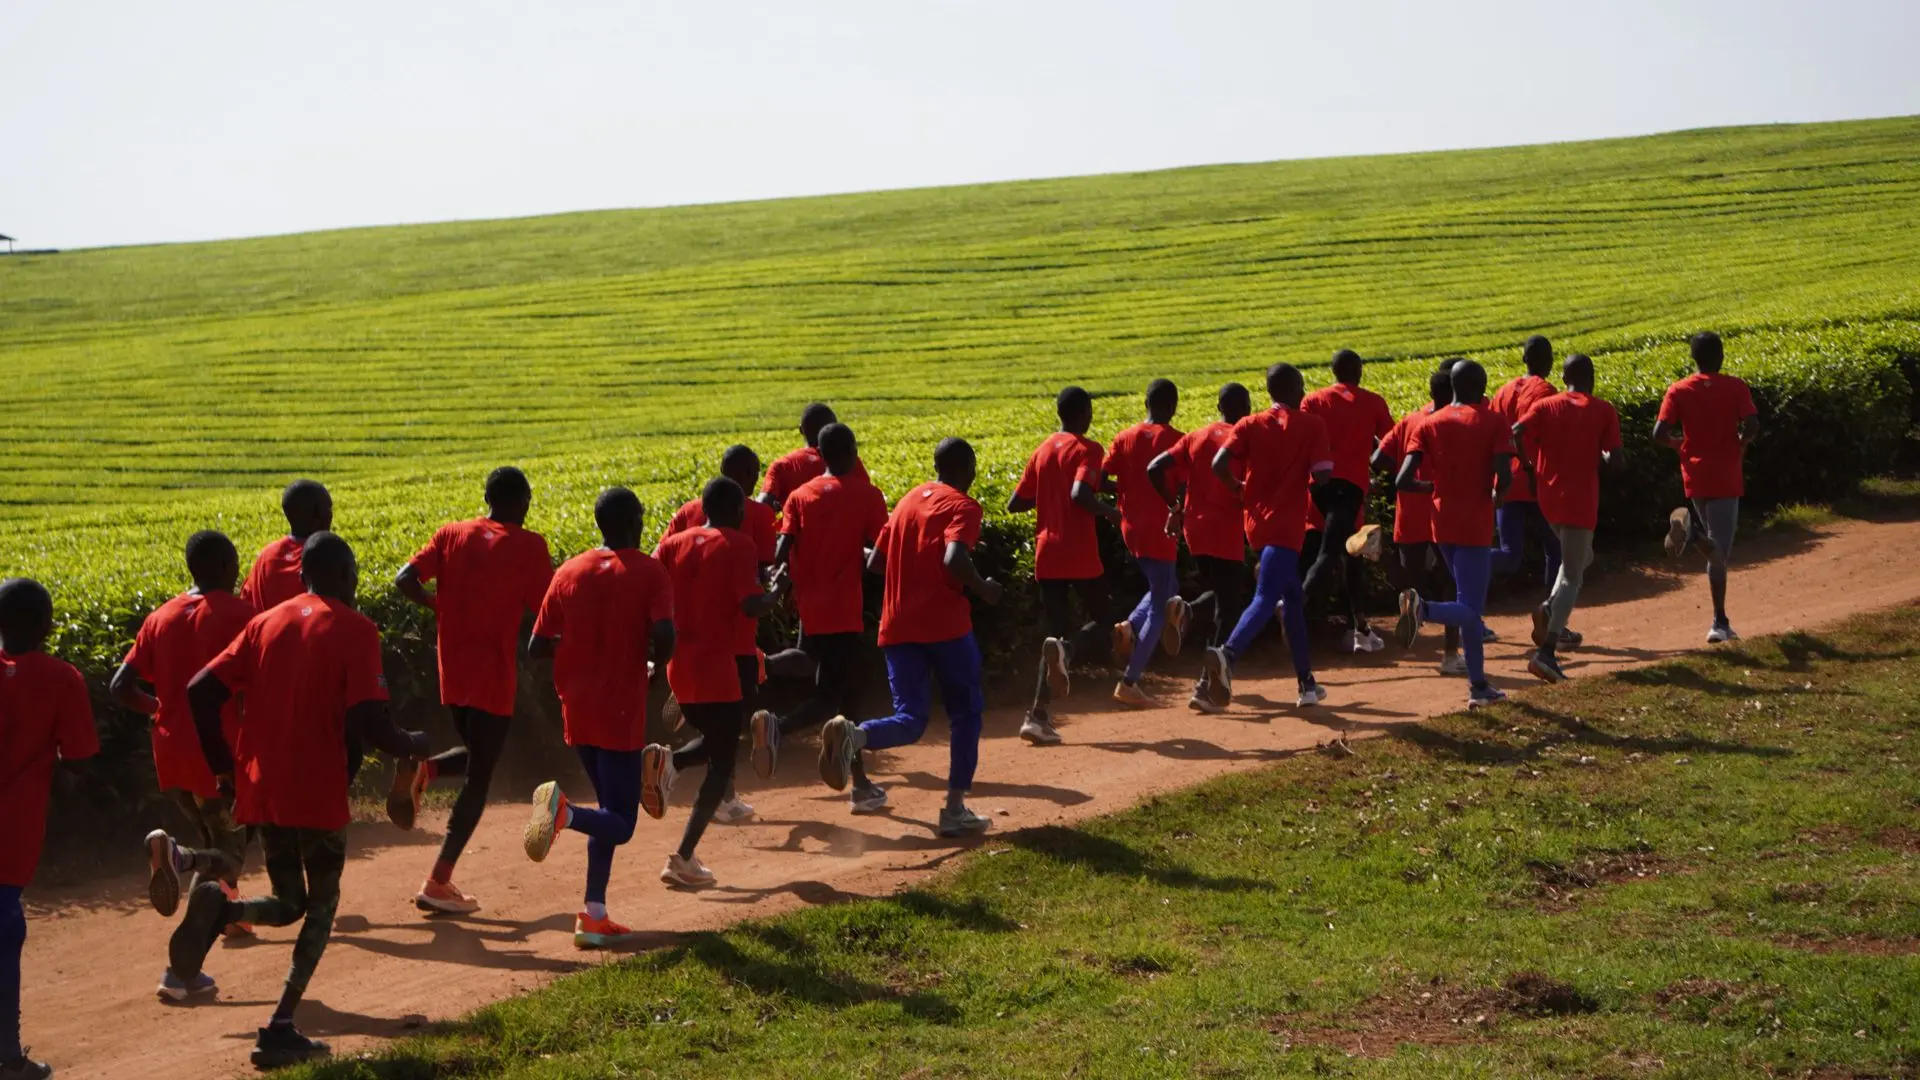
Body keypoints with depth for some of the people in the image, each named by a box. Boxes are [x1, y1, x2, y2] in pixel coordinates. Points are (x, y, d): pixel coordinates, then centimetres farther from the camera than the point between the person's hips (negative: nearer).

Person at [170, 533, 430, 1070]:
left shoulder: (267, 622, 10)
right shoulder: (354, 630, -6)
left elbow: (200, 692, 4)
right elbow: (366, 721, -17)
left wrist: (224, 765, 13)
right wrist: (411, 744, 3)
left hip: (261, 791, 5)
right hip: (318, 794, -5)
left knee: (288, 903, 21)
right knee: (322, 905, 14)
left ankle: (219, 909, -13)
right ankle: (280, 1030, 0)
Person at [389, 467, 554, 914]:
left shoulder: (453, 534, 5)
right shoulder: (529, 546, -7)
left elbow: (405, 581, -3)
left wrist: (440, 604, 13)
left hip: (453, 672, 5)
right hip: (493, 675, -5)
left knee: (477, 757, 26)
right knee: (478, 778, 1)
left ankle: (423, 768, -5)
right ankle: (438, 883, -4)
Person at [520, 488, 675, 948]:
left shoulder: (569, 573, 5)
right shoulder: (650, 572, -8)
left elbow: (537, 647, 5)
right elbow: (664, 638, -22)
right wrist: (654, 658, 1)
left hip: (577, 710, 5)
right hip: (620, 712, -5)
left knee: (611, 810, 19)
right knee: (620, 822, 1)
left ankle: (595, 915, 11)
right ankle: (564, 811, -30)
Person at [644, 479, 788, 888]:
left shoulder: (674, 543, 7)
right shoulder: (738, 545, -7)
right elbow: (752, 605, -18)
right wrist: (777, 591, 0)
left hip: (679, 667, 6)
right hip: (718, 668, -6)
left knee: (715, 742, 28)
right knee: (721, 763, 4)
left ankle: (668, 762, -5)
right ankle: (683, 859, -6)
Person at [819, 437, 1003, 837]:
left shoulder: (909, 500, 16)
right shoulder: (963, 507, -5)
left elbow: (875, 562, 16)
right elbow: (954, 559, -23)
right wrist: (983, 589, -7)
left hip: (898, 627, 5)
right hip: (944, 624, -5)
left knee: (910, 720, 6)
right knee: (966, 713, 12)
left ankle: (853, 736, -26)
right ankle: (955, 809, 9)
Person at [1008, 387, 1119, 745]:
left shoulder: (1042, 451, 13)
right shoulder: (1087, 449, -7)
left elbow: (1014, 504, 12)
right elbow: (1080, 494, -24)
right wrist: (1110, 512, -8)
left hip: (1047, 555, 6)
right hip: (1081, 554, -6)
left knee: (1058, 632, 10)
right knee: (1099, 624, 10)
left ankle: (1039, 716, -5)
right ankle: (1066, 650, -25)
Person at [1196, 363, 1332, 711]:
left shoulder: (1250, 425, 5)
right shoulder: (1311, 425, -2)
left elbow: (1219, 466, -9)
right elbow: (1322, 476, -12)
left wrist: (1240, 488, 10)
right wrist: (1302, 483, 10)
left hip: (1257, 520, 6)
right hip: (1287, 524, -6)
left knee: (1292, 597, 20)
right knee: (1265, 598, -17)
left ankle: (1306, 681, 25)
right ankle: (1227, 654, -43)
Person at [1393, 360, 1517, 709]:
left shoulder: (1428, 425, 4)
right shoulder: (1494, 422, -6)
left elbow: (1403, 481, -6)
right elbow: (1504, 477, -18)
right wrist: (1496, 495, 5)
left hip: (1443, 524, 5)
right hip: (1475, 526, -5)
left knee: (1472, 605, 19)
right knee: (1470, 610, -4)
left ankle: (1479, 686, 21)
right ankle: (1423, 607, -35)